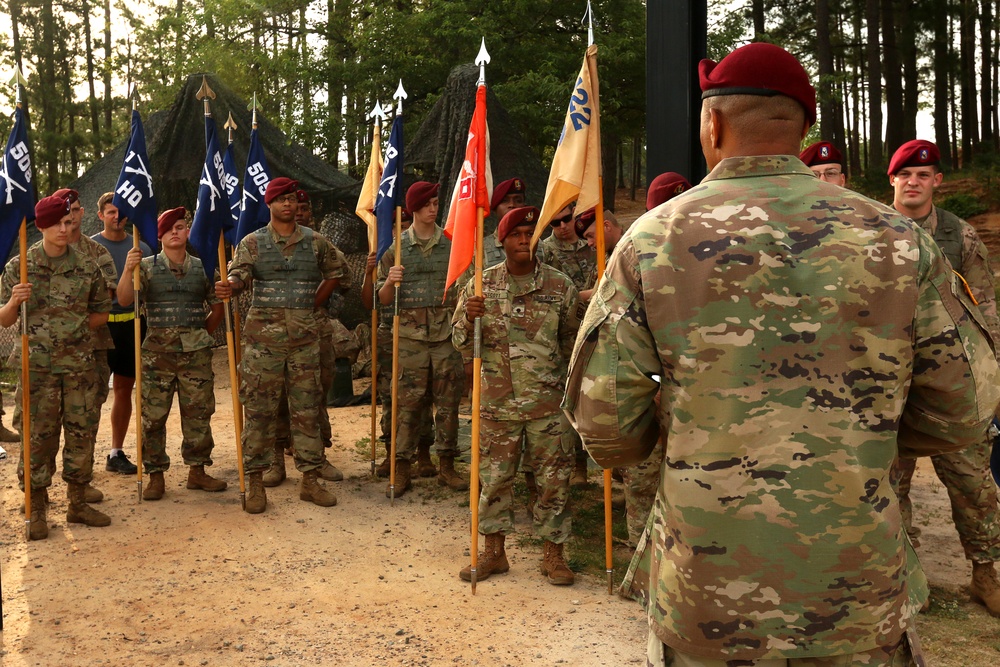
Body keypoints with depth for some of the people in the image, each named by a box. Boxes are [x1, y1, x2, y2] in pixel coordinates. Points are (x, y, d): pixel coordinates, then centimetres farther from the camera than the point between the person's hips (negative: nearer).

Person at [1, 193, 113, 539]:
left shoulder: (86, 267, 4)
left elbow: (102, 312, 14)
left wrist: (76, 324, 0)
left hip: (79, 364, 2)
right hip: (37, 366, -2)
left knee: (80, 433, 8)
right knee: (37, 436, 2)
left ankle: (77, 503, 22)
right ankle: (36, 510, 14)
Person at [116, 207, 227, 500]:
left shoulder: (203, 268, 9)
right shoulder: (147, 266, 4)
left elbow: (217, 306, 18)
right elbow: (124, 300, -8)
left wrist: (204, 333, 10)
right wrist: (128, 270, -21)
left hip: (196, 353, 2)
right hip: (157, 352, -2)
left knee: (198, 413, 6)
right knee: (153, 416, 1)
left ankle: (197, 470, 19)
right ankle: (155, 475, 11)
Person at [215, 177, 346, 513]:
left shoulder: (316, 242, 9)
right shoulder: (252, 242, 4)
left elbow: (335, 273, 21)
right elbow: (239, 275, -10)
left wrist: (312, 305, 12)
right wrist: (229, 287, -33)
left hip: (305, 336, 2)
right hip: (263, 334, -2)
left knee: (306, 409, 6)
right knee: (259, 409, 1)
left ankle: (310, 479, 15)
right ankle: (255, 482, 10)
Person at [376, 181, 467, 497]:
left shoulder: (453, 243, 7)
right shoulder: (397, 246, 5)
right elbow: (383, 299, 6)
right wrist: (390, 282, -14)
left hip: (447, 332, 1)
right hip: (410, 334, -1)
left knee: (448, 401, 6)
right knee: (407, 402, 1)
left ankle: (447, 467, 18)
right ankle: (401, 469, 10)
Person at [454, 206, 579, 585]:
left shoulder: (560, 286, 1)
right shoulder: (481, 285, 3)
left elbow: (573, 343, 10)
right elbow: (462, 346, 4)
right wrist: (469, 318, -16)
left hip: (549, 402, -1)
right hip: (497, 404, 1)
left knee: (553, 480, 6)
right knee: (494, 479, 10)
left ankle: (553, 554, 23)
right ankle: (494, 552, 26)